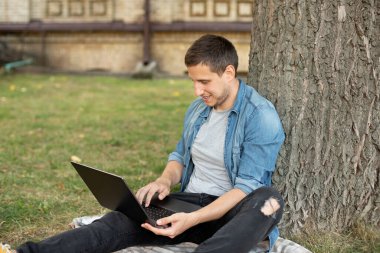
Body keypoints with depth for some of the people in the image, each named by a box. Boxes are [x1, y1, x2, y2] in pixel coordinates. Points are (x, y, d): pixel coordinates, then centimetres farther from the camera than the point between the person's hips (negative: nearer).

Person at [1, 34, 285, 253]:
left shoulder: (262, 116, -13)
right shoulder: (198, 108, 10)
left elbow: (247, 186, -18)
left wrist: (193, 220, -30)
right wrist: (165, 180, -2)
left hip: (231, 212, -4)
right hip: (189, 201, 5)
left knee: (269, 200, -39)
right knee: (121, 221, -21)